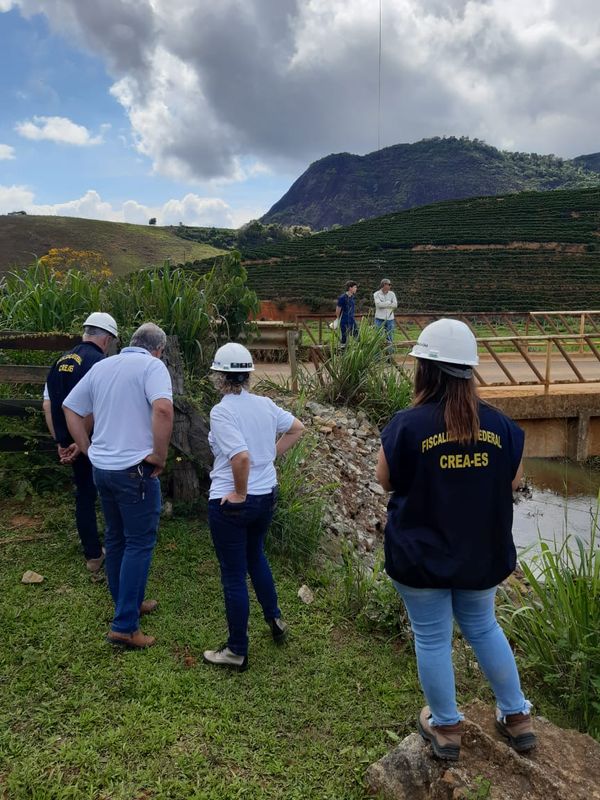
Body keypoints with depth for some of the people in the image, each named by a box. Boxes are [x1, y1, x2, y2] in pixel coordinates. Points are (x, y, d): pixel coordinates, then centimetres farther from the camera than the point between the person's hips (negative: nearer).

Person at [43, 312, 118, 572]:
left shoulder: (61, 361, 8)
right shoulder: (99, 363, -17)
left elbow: (47, 404, 9)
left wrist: (60, 440, 10)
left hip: (71, 444, 7)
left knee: (84, 494, 15)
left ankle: (93, 555, 23)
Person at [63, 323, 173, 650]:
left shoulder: (101, 366, 12)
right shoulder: (152, 366, -10)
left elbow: (70, 408, 15)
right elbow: (163, 409, -28)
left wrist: (89, 450, 14)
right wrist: (159, 455, -17)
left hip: (101, 467, 7)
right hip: (134, 471, -7)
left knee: (116, 538, 19)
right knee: (139, 543, 2)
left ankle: (128, 604, 34)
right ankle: (125, 625, 4)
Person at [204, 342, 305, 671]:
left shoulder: (222, 412, -20)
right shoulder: (265, 404, 1)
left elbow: (241, 457, -32)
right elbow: (297, 428, 15)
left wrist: (240, 493, -18)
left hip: (232, 502, -7)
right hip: (267, 496, 7)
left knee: (234, 576, 7)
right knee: (255, 557, 30)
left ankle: (237, 652, 22)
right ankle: (275, 620, 43)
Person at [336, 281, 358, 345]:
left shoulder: (352, 297, 8)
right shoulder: (342, 297, -15)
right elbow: (338, 309, -6)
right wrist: (337, 319, 4)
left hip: (352, 321, 7)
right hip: (344, 323, -7)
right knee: (344, 338, 0)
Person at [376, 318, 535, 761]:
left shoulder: (407, 424, -19)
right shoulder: (499, 422, -8)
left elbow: (386, 480, -6)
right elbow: (514, 481, 5)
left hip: (421, 555, -3)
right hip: (481, 553, 4)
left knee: (432, 639, 14)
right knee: (484, 629, 25)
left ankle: (446, 728, 31)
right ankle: (517, 717, 37)